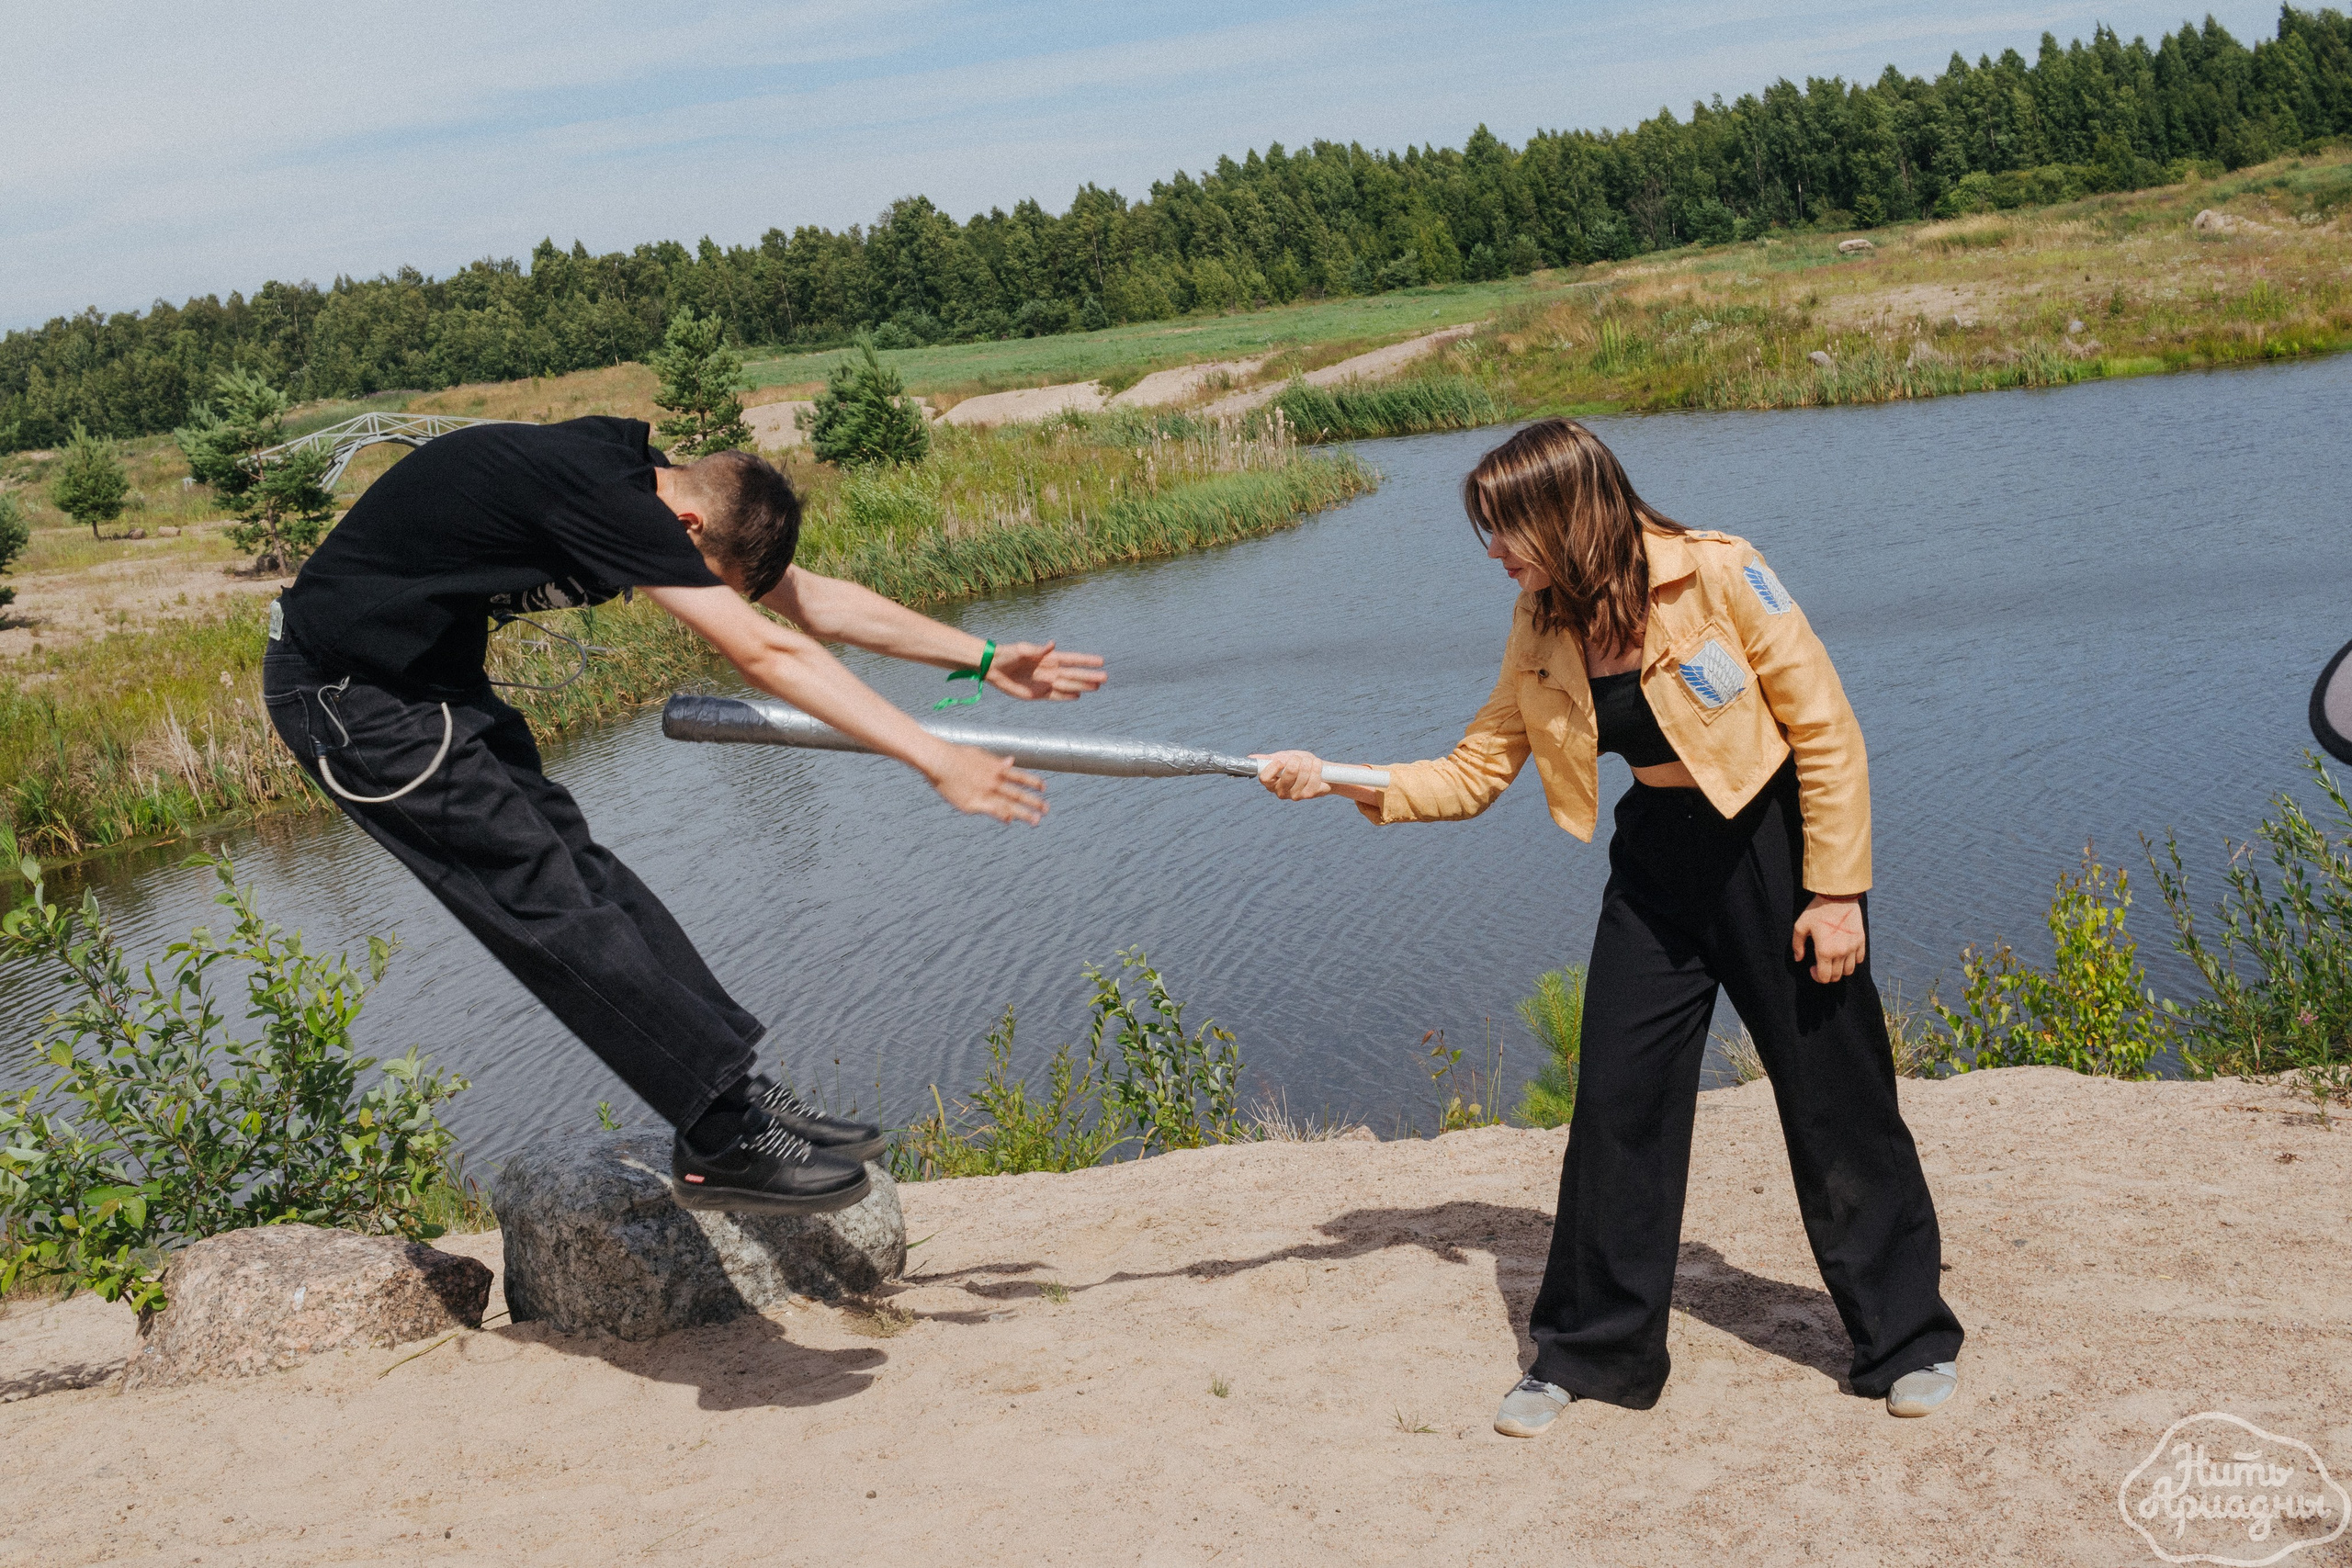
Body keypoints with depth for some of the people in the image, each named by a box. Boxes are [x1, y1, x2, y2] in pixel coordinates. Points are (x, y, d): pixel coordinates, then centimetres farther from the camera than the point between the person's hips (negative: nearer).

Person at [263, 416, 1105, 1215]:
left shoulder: (635, 478, 1)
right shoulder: (600, 495, -28)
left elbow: (811, 596, 5)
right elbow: (766, 654, -31)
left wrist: (986, 659, 4)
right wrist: (934, 758, -30)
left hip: (431, 675, 10)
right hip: (350, 693, -10)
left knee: (579, 872, 5)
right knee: (553, 904, -12)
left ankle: (742, 1093, 7)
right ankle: (727, 1139, -9)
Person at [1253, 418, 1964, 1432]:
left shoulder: (1718, 576, -18)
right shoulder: (1543, 628, -1)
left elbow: (1827, 730, -13)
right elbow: (1473, 774, 4)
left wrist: (1836, 891, -14)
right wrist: (1339, 780, -8)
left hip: (1773, 845, -5)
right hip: (1658, 863, 5)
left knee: (1836, 1103, 4)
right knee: (1616, 1102, 2)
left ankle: (1909, 1339, 23)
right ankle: (1589, 1351, 17)